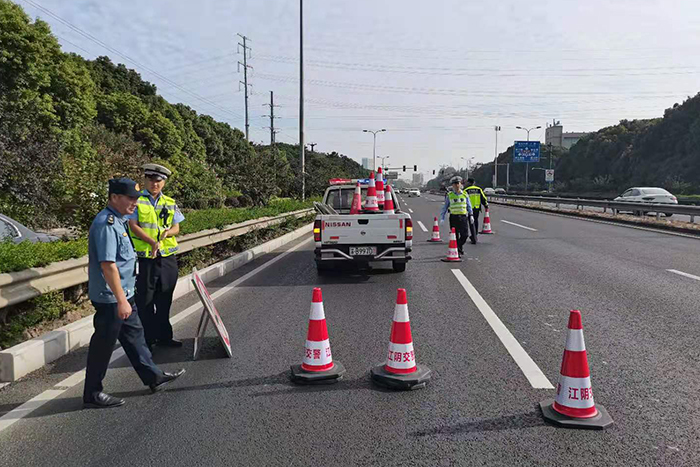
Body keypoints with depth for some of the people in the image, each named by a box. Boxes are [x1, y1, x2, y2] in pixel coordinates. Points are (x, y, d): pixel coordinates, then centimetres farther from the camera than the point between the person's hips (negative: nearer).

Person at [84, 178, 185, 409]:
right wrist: (121, 300, -27)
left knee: (134, 334, 18)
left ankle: (153, 377, 31)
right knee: (103, 344, 2)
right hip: (111, 297, -10)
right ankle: (92, 395, 16)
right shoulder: (106, 224, -22)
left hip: (123, 294, 10)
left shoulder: (118, 220, 11)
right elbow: (107, 264, -27)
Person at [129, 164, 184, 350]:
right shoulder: (137, 200, -2)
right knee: (145, 302, 3)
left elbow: (176, 227, 10)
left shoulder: (170, 203, 11)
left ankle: (164, 336, 27)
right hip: (144, 259, -4)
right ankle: (147, 340, 14)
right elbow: (133, 225, -10)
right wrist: (152, 242, -22)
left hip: (168, 259, 5)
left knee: (164, 300, 14)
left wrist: (168, 232, -14)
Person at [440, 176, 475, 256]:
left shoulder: (464, 194, 9)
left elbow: (468, 206, 15)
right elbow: (445, 207, 7)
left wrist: (471, 216, 7)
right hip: (453, 217, -1)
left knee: (465, 234, -7)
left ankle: (458, 246, 18)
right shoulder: (449, 195, 4)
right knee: (455, 236, 1)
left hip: (463, 217, 1)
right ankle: (457, 251, 13)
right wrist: (442, 217, 1)